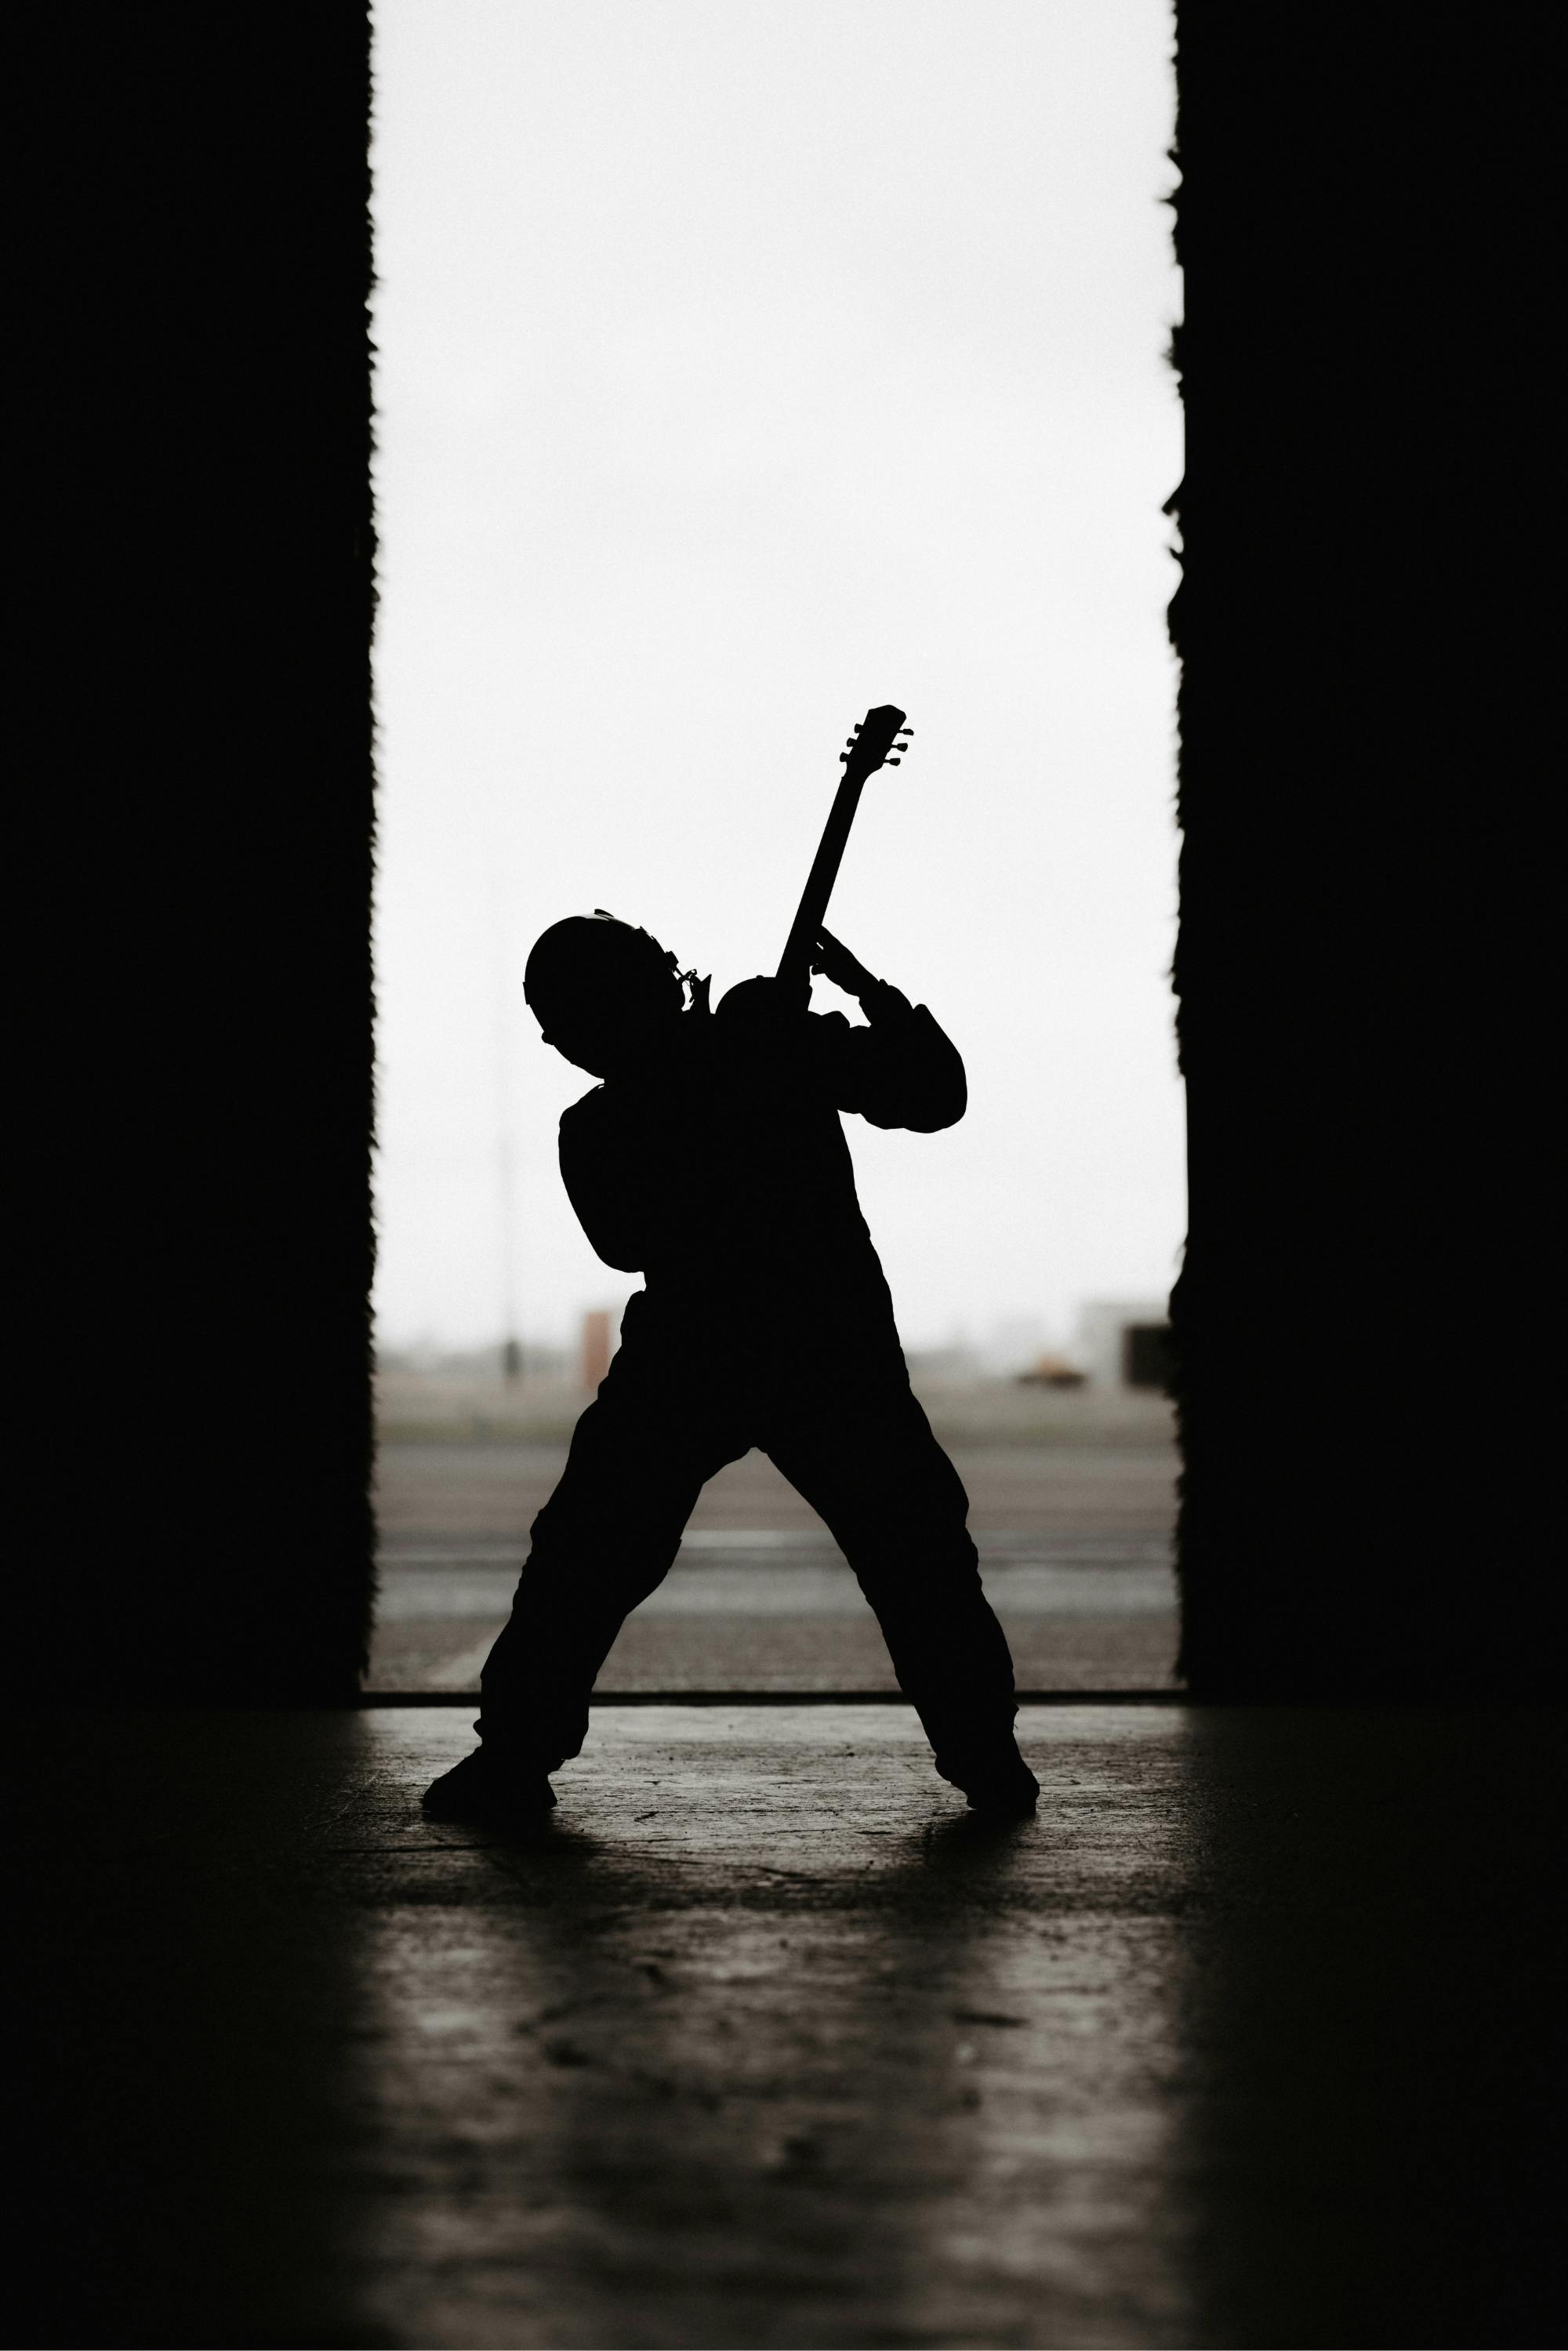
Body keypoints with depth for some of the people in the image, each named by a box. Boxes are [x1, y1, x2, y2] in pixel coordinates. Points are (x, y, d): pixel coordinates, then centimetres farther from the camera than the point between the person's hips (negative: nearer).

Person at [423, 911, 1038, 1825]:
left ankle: (515, 1758, 3)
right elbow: (933, 1093, 0)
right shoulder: (785, 1046, -4)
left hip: (683, 1369, 0)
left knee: (584, 1564, 9)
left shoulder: (596, 1134, -2)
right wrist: (867, 988, 6)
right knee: (919, 1556, 11)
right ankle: (985, 1757, 6)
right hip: (837, 1359, 0)